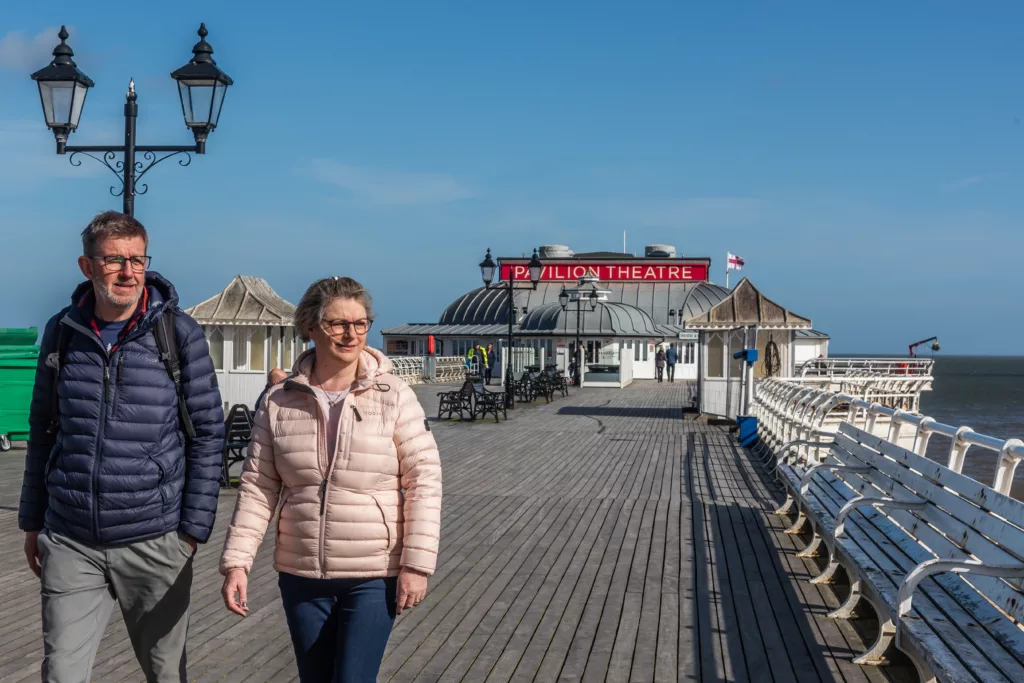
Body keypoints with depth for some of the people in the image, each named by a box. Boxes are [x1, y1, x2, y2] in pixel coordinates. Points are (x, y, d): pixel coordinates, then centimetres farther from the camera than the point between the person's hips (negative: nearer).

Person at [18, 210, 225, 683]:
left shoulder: (180, 334, -5)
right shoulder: (61, 332, 4)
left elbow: (207, 435, -3)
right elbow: (43, 430, 13)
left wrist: (194, 529, -6)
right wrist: (32, 520, 13)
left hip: (154, 542, -2)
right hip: (70, 544, 2)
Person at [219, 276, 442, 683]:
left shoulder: (394, 396, -7)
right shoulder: (280, 402, 1)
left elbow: (424, 480, -8)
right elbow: (257, 486, 3)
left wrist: (416, 563, -13)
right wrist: (237, 561, -5)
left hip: (375, 577, -3)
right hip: (301, 575, 3)